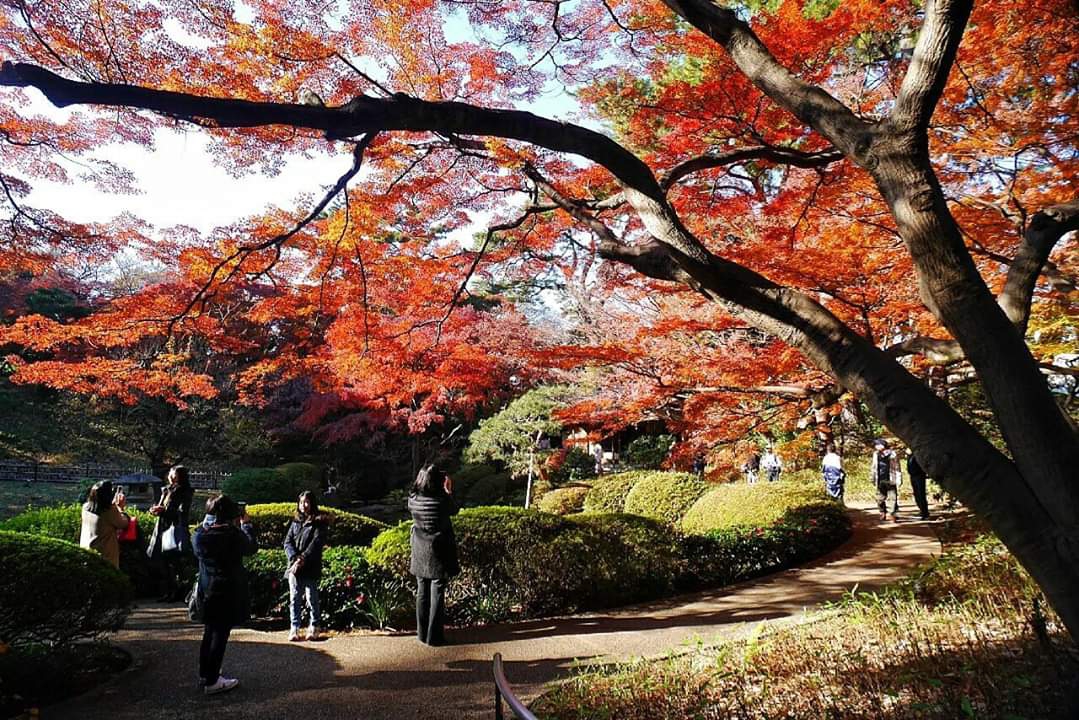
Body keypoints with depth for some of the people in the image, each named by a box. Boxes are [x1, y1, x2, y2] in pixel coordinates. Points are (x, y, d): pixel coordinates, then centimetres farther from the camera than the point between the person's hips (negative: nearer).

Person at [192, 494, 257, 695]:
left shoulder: (199, 535, -4)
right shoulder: (233, 534, -19)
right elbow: (252, 547, -3)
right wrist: (246, 524, 9)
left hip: (207, 591, 6)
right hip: (228, 592, -6)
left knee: (209, 632, 20)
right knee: (220, 634, 2)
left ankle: (205, 673, 33)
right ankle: (211, 681, 8)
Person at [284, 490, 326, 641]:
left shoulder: (318, 523, -1)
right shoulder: (295, 522, 14)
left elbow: (316, 543, -11)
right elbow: (287, 541, 5)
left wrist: (303, 559, -19)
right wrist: (295, 558, -12)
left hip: (311, 568, -4)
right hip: (294, 566, 4)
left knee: (312, 598, 2)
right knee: (294, 598, 4)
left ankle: (314, 628, 12)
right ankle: (294, 629, 9)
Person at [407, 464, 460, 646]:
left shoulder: (413, 499, -9)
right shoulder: (442, 500, -19)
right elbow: (453, 510, 2)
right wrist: (449, 491, 14)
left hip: (420, 553, 4)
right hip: (438, 554, -4)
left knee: (422, 593, 15)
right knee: (437, 594, 5)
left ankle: (422, 633, 23)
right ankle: (434, 636, 10)